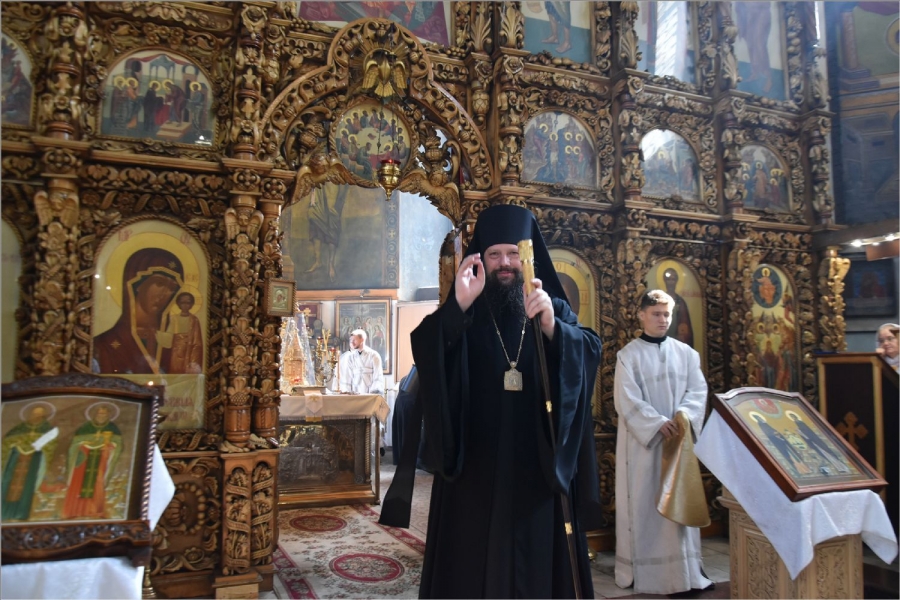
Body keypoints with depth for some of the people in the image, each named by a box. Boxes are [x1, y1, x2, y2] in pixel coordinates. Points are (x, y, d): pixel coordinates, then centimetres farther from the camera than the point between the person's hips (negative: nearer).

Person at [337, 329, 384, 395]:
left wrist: (372, 393, -14)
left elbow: (378, 379, -2)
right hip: (355, 395, 2)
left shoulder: (374, 356, 1)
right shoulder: (349, 356, 10)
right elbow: (346, 378, 7)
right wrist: (346, 391, -7)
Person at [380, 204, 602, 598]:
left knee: (537, 567, 9)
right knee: (472, 568, 5)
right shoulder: (460, 316, 3)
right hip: (474, 470, -1)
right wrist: (458, 306, -33)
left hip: (539, 471, 1)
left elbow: (590, 353, -11)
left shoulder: (555, 310, 7)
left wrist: (552, 327, -31)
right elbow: (424, 352, -16)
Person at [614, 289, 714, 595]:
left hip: (678, 438, 4)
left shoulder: (686, 353, 10)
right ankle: (641, 569, 10)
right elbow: (627, 400, -10)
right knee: (643, 503, 1)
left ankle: (683, 568, 18)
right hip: (641, 440, -4)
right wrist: (658, 423, -20)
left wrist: (684, 416, -16)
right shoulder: (628, 355, -3)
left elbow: (698, 390, 3)